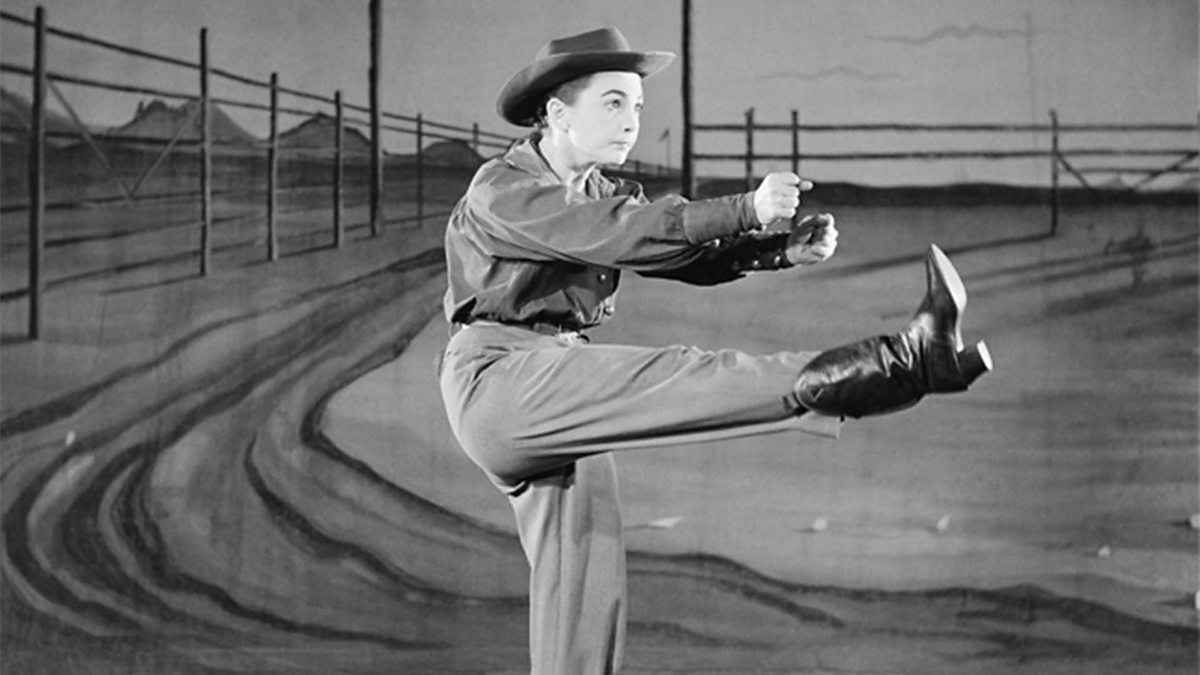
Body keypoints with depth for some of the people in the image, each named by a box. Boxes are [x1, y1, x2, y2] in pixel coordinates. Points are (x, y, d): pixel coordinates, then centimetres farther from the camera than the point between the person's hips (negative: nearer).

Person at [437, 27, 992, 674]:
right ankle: (906, 362, -32)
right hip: (498, 378, -9)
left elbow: (691, 257, 5)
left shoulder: (601, 193, 18)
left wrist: (783, 247, -13)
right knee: (672, 378, -24)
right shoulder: (501, 190, -8)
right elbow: (616, 235, -23)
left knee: (584, 587, 6)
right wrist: (746, 208, -29)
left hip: (559, 410, 9)